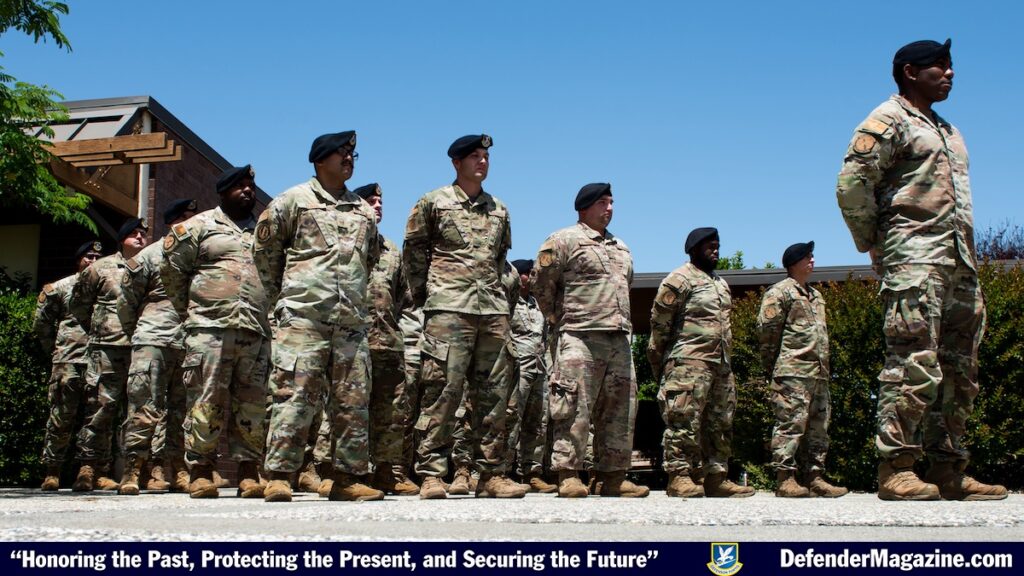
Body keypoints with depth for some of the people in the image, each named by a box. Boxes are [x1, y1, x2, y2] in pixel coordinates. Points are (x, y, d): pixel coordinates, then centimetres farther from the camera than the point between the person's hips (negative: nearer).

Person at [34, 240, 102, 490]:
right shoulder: (59, 288, 10)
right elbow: (41, 324, 14)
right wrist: (56, 349, 10)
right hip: (68, 363, -2)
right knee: (62, 416, -3)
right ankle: (51, 471, 5)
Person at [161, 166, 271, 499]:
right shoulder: (200, 226, 10)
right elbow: (172, 267, 9)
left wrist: (271, 314, 13)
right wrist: (189, 310, 7)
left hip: (257, 331, 3)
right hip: (211, 328, -3)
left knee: (253, 403, 1)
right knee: (207, 400, -6)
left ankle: (249, 474, 4)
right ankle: (200, 471, 0)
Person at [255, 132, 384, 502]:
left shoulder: (364, 211, 20)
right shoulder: (294, 200, 6)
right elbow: (265, 249, 9)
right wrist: (282, 295, 11)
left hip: (352, 320, 5)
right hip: (304, 316, -5)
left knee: (353, 402, 3)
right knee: (294, 396, -10)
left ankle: (349, 478, 9)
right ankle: (279, 477, -6)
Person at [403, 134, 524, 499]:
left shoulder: (498, 210, 19)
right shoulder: (433, 203, 6)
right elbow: (413, 250, 7)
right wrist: (423, 293, 4)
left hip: (493, 308, 5)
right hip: (448, 308, -5)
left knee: (493, 393, 3)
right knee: (443, 390, -10)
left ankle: (491, 475, 8)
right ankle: (431, 475, -6)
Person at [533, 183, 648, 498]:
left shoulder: (621, 248, 23)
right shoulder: (564, 241, -1)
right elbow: (542, 285, -2)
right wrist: (559, 319, 5)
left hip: (619, 339, 7)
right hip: (580, 339, -7)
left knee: (620, 410, 6)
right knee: (575, 407, -10)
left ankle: (612, 476, 12)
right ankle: (568, 475, -6)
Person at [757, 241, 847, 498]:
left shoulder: (816, 296, 24)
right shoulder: (779, 292, -3)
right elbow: (767, 331, -8)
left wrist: (825, 368, 19)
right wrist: (772, 368, -9)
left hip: (819, 373, 9)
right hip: (793, 373, -9)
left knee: (818, 425, 7)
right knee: (790, 423, -10)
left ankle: (814, 477, 11)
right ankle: (785, 479, -9)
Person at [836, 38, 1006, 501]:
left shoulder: (947, 131, 27)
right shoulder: (888, 122, 0)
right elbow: (851, 185, -11)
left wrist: (969, 254, 16)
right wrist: (874, 244, -8)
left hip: (960, 261, 9)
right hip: (914, 258, -9)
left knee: (960, 372, 6)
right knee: (915, 365, -15)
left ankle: (949, 471, 11)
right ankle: (895, 469, -13)